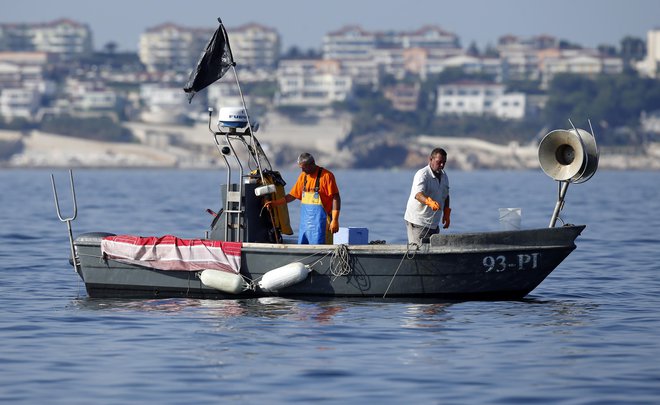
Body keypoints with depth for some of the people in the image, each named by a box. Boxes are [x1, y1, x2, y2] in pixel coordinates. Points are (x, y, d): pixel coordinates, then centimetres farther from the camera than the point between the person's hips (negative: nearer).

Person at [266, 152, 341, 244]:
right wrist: (274, 203, 9)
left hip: (319, 222, -7)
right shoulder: (303, 176, 13)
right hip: (305, 222, 7)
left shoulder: (326, 175, -8)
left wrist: (335, 220, -16)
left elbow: (336, 198, -11)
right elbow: (293, 195, 20)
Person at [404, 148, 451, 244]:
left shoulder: (444, 176, 9)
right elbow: (418, 195, -35)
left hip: (434, 223, 8)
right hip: (418, 222, -8)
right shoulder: (422, 175, -17)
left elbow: (445, 196, 24)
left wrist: (446, 214, 18)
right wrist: (430, 202, -53)